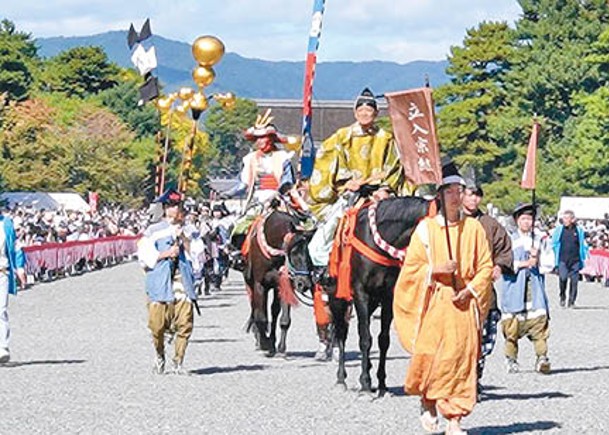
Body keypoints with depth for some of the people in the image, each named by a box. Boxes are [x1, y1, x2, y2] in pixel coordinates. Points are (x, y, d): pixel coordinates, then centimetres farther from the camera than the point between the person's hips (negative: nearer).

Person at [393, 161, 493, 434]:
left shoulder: (474, 228, 6)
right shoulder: (426, 228, 3)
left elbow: (486, 267, 6)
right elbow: (411, 267, 1)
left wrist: (470, 289, -9)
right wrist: (436, 269, -15)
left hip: (463, 303, 1)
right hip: (432, 302, -1)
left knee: (461, 358, -4)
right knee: (429, 355, -7)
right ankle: (427, 403, 22)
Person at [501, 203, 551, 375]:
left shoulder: (538, 240, 18)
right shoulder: (509, 240, 10)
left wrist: (537, 257, -5)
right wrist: (525, 263, -8)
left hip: (535, 286, 2)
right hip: (515, 287, -2)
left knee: (540, 319, -12)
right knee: (512, 324, -6)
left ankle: (542, 358, -16)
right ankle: (511, 360, 2)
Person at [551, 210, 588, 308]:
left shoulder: (579, 230, 6)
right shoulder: (559, 230, 4)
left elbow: (584, 245, 14)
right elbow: (554, 244, 11)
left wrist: (583, 258, 8)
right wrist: (555, 257, 5)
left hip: (575, 260, 1)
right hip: (563, 260, -1)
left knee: (574, 280, -2)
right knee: (563, 278, -16)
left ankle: (571, 301, 10)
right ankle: (562, 297, 9)